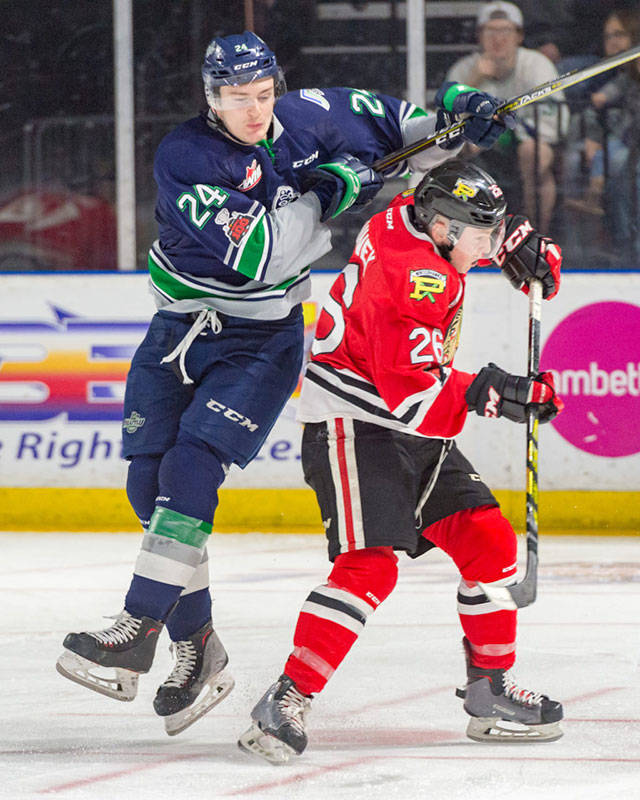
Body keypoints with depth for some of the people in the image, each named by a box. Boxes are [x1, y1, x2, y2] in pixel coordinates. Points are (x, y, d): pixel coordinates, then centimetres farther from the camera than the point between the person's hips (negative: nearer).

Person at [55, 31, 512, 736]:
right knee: (149, 481, 0)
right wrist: (322, 196, -25)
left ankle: (135, 636, -23)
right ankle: (197, 652, 13)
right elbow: (250, 257, -26)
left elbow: (388, 129, 13)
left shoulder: (303, 119, -5)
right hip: (179, 334, 1)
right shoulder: (183, 157, -17)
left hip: (262, 340, -1)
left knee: (192, 467, -19)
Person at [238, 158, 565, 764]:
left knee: (489, 543, 7)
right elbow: (413, 395, -30)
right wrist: (493, 395, -27)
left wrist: (520, 245, 18)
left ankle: (491, 691, 17)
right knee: (369, 565, -23)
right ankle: (285, 703, -24)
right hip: (353, 426, -10)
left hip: (419, 437, 10)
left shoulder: (423, 216, 2)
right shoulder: (410, 279, -26)